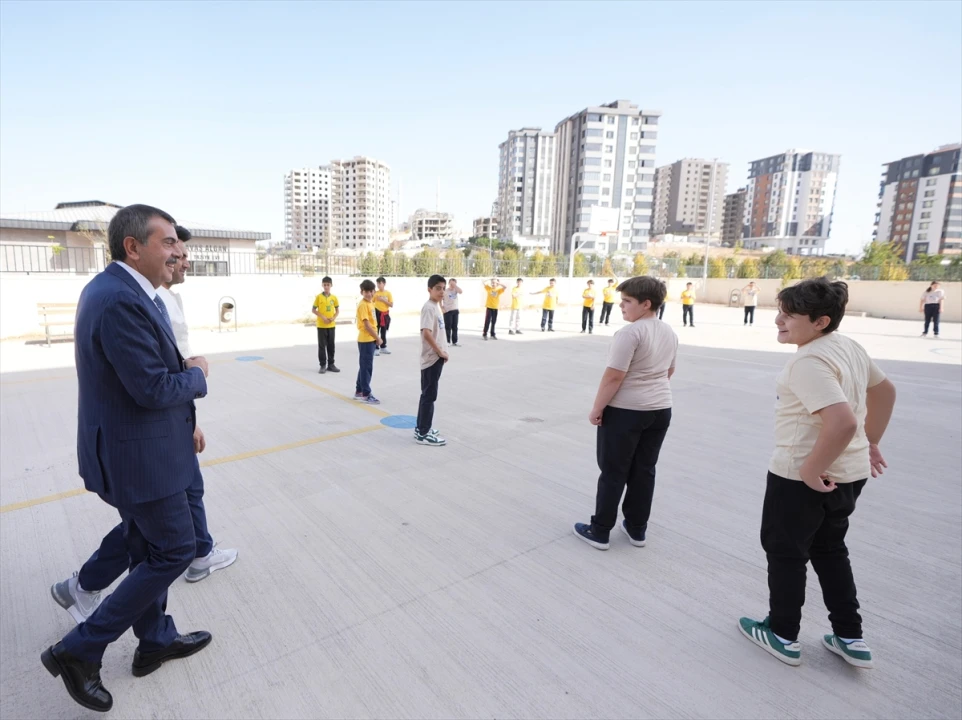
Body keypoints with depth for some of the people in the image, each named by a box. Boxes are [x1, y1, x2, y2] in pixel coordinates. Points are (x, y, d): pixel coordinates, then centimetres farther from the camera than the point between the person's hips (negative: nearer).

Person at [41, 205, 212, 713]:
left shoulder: (115, 290, 9)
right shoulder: (121, 300, -25)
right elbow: (153, 388, -25)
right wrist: (196, 375, -8)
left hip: (130, 445, 10)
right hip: (138, 453, -10)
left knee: (148, 549, 21)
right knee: (175, 550, 5)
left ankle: (155, 640, 39)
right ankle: (78, 650, 20)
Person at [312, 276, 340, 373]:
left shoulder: (334, 297, 3)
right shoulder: (319, 297, -5)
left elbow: (337, 310, 10)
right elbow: (313, 310, -3)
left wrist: (334, 317, -9)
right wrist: (322, 317, -15)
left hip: (331, 325, 3)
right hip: (321, 325, -3)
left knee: (331, 345, 9)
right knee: (322, 346, 1)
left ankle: (331, 364, 18)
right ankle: (322, 365, 9)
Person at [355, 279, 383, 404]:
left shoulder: (370, 303, 13)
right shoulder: (363, 305, -15)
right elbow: (367, 325, -19)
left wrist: (375, 338, 9)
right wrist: (378, 338, -14)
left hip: (370, 340, 9)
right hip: (365, 340, -9)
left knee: (365, 366, 16)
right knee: (366, 367, -2)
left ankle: (359, 391, 26)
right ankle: (366, 394, 5)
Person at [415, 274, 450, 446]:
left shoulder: (435, 307, 14)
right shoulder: (428, 307, -16)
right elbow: (426, 333, -25)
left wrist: (443, 352, 10)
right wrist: (440, 352, -18)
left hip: (436, 357, 10)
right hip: (432, 358, -10)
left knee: (427, 394, 16)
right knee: (429, 395, -3)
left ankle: (421, 428, 26)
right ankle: (423, 434, 6)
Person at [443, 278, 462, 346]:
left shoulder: (455, 290, 4)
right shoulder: (445, 291, -7)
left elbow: (461, 291, -16)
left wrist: (455, 285, -14)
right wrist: (442, 308, -6)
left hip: (455, 310, 5)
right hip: (448, 311, -5)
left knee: (455, 327, 8)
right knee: (448, 327, -3)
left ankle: (454, 342, 15)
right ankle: (447, 342, 2)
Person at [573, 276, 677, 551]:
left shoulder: (630, 333, -20)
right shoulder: (670, 332, 7)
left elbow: (613, 377, -22)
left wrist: (596, 409, -14)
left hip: (625, 411, -7)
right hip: (660, 410, 8)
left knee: (613, 473, 4)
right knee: (644, 471, 15)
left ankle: (600, 531, 16)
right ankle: (637, 529, 27)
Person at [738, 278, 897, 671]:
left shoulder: (809, 361, -25)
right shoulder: (849, 346, 4)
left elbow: (843, 421, -35)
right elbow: (885, 391, 17)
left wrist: (811, 470, -24)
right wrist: (871, 443, 21)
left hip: (803, 477, -9)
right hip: (850, 472, 9)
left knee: (785, 553, 12)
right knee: (829, 549, 26)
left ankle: (782, 636, 30)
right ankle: (850, 638, 35)